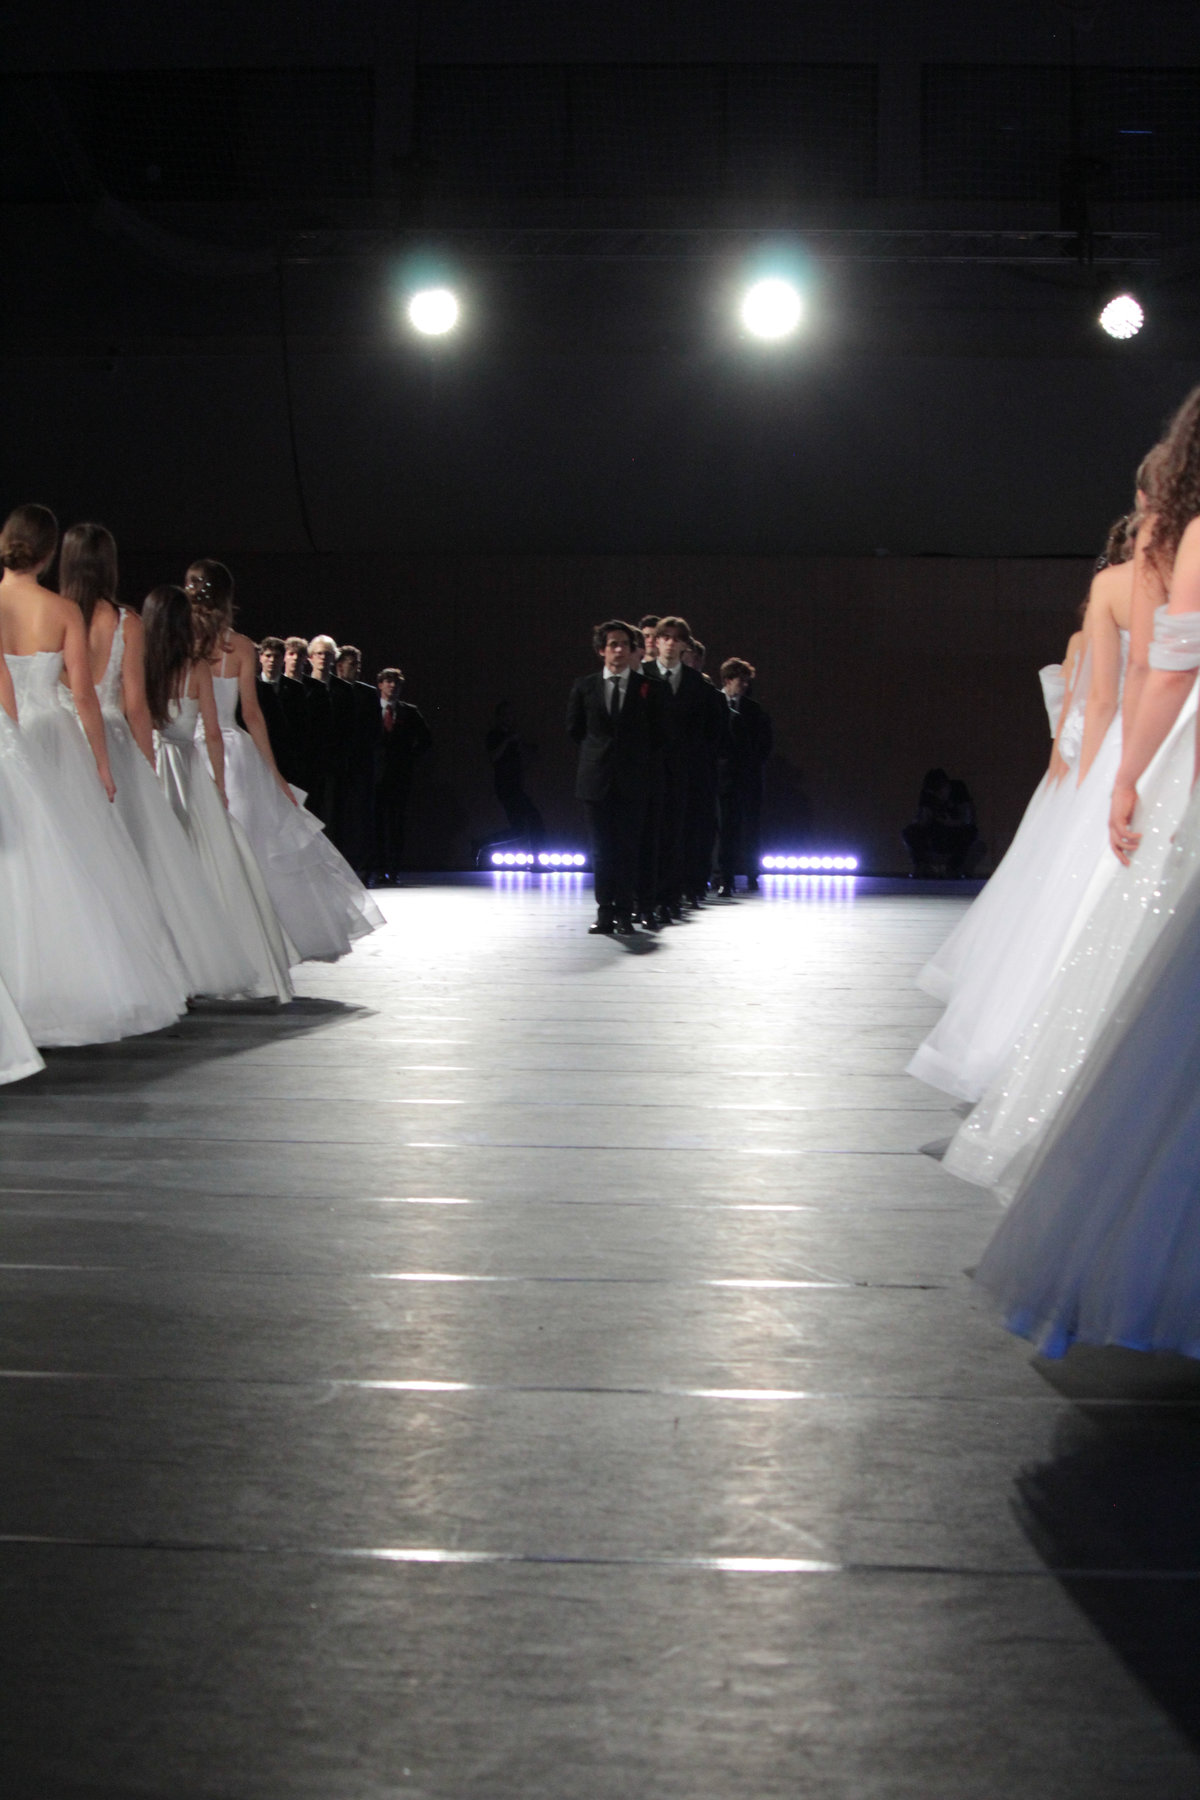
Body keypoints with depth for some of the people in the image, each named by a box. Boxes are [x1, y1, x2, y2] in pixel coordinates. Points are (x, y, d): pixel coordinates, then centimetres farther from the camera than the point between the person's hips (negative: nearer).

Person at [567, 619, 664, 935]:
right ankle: (605, 913, 7)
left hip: (632, 780, -1)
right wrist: (595, 753, 12)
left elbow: (658, 732, 8)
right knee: (602, 849, 3)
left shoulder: (650, 688, 2)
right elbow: (574, 728, 15)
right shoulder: (585, 687, 6)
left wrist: (639, 761, 6)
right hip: (597, 779, 1)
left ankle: (624, 913, 2)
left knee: (627, 848, -2)